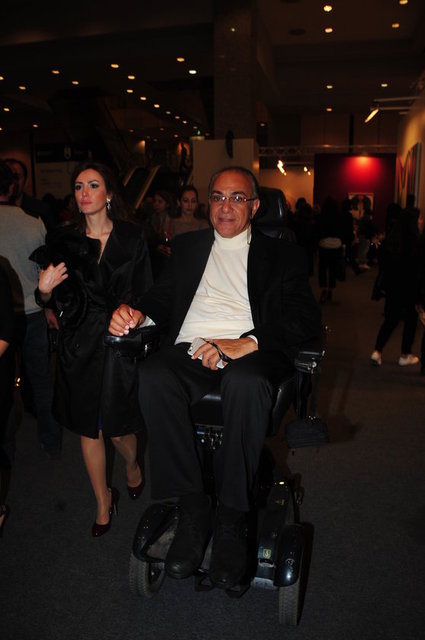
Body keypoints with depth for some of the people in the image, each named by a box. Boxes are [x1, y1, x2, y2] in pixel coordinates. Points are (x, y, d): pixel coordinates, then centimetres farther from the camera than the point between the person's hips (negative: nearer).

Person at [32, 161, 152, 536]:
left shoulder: (132, 238, 0)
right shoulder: (62, 241, 4)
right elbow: (48, 301, 7)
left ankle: (133, 465, 41)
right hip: (78, 346, 2)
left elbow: (146, 295, 1)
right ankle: (104, 501, 34)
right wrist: (44, 289, -13)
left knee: (117, 427, 4)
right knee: (88, 429, 11)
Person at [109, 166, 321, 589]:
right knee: (154, 375, -31)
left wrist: (245, 343, -17)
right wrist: (135, 313, -6)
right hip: (188, 348, 3)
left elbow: (305, 317, 1)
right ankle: (192, 510, -19)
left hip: (249, 352, -2)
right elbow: (163, 297, 20)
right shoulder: (187, 246, 27)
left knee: (246, 382, -37)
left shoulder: (280, 254, 16)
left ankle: (232, 518, -20)